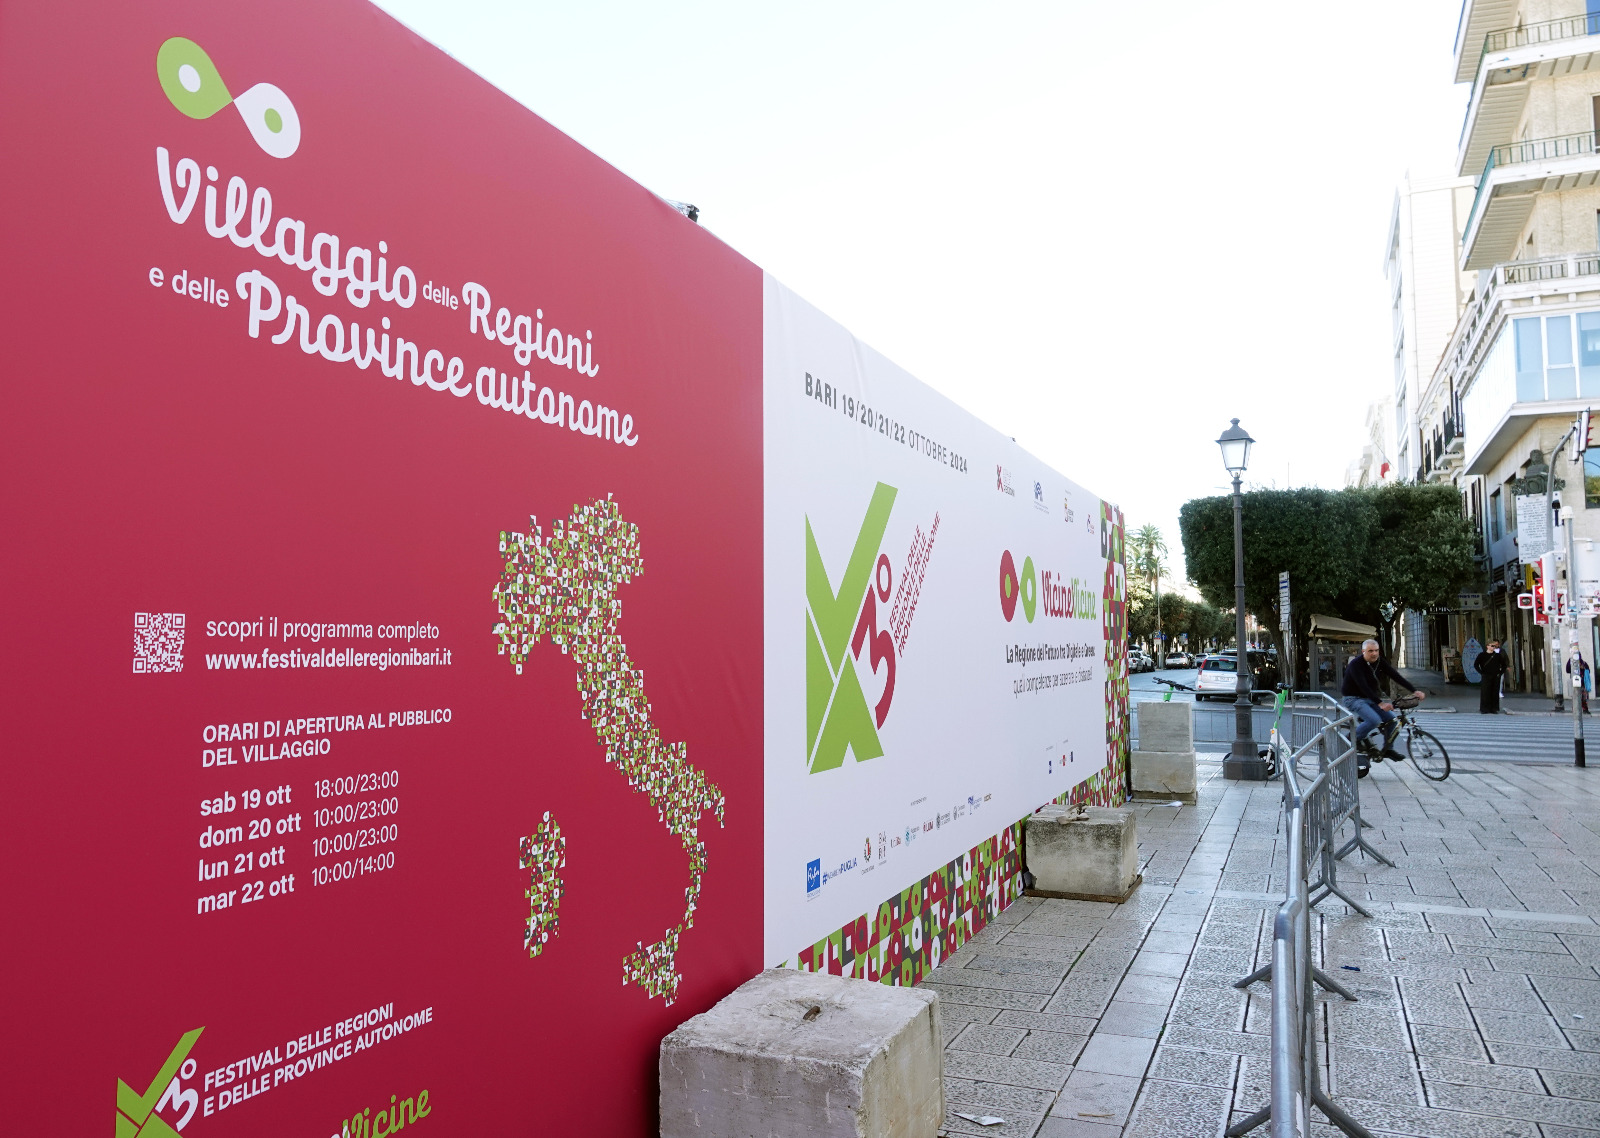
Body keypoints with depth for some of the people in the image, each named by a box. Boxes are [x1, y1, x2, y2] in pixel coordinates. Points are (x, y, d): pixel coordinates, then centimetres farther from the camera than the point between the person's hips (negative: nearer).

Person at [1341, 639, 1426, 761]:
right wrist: (1380, 703, -39)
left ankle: (1388, 750, 13)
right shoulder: (1356, 664, -22)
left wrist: (1414, 690, -20)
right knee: (1374, 720, -27)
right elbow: (1363, 687, -31)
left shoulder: (1380, 663, 0)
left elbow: (1396, 676, -7)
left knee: (1391, 719, -4)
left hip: (1370, 699, 7)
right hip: (1353, 698, -7)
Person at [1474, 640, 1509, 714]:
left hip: (1496, 677, 3)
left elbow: (1504, 665, 14)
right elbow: (1476, 664, 0)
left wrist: (1500, 673, 3)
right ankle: (1484, 709, 3)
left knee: (1495, 693, 5)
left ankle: (1494, 709, 12)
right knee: (1485, 693, -3)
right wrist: (1481, 672, -6)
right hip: (1486, 677, -3)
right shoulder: (1482, 655, 0)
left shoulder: (1498, 655, 7)